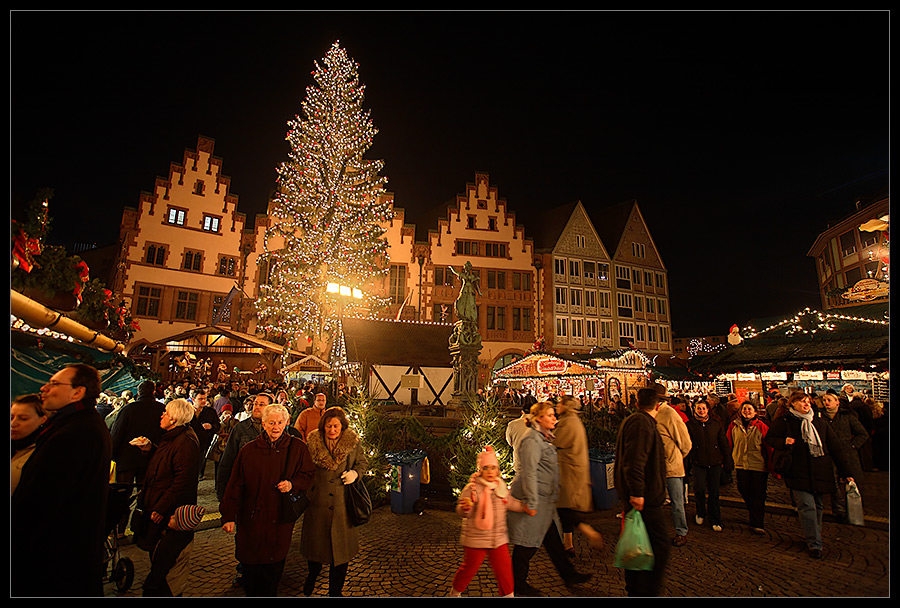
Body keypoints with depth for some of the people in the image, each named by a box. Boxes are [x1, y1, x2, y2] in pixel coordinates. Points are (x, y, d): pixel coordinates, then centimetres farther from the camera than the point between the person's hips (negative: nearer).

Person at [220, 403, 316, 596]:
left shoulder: (297, 448, -3)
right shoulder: (248, 450, -1)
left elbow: (308, 475, 6)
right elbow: (235, 485, 0)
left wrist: (293, 483, -13)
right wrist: (229, 516, -4)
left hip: (280, 520, 0)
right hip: (252, 519, 1)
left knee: (274, 569, 10)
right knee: (250, 567, 9)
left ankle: (270, 594, 33)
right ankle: (251, 594, 32)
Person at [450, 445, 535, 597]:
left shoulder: (501, 487, 5)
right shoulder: (471, 488, -14)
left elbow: (510, 502, 24)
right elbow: (460, 512, -18)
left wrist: (525, 507, 18)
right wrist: (465, 508, -40)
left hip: (499, 538, 4)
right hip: (475, 538, -4)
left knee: (504, 567, 5)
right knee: (470, 567, 9)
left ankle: (507, 594, 27)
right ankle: (455, 592, 34)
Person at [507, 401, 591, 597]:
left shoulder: (543, 438, 14)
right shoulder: (532, 439, -19)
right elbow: (529, 472, -23)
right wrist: (532, 502, -23)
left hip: (544, 499, 10)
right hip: (532, 498, -10)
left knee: (553, 538, 18)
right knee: (527, 542, 3)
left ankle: (569, 575, 29)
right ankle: (517, 583, 17)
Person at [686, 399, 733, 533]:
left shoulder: (716, 423, 4)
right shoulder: (690, 425, 0)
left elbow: (724, 443, 10)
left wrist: (728, 461, 7)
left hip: (715, 462, 2)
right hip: (698, 463, -1)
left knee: (714, 492, 6)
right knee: (700, 489, -11)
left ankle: (715, 520, 21)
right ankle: (701, 513, 16)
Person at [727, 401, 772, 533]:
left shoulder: (761, 427, -2)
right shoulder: (734, 426, 4)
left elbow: (769, 446, 0)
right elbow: (728, 443, 10)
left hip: (758, 466, -3)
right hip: (740, 465, 3)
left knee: (758, 496, 1)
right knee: (744, 492, 13)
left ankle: (757, 524, 11)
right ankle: (752, 510, 41)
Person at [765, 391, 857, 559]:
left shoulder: (820, 423, 9)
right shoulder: (784, 422, -2)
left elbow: (835, 448, 11)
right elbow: (770, 438, 4)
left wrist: (846, 472, 9)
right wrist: (784, 443, -17)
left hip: (819, 473, 4)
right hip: (798, 473, -4)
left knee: (817, 505, 14)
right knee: (807, 506, -10)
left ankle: (813, 536, 32)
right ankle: (814, 545, -4)